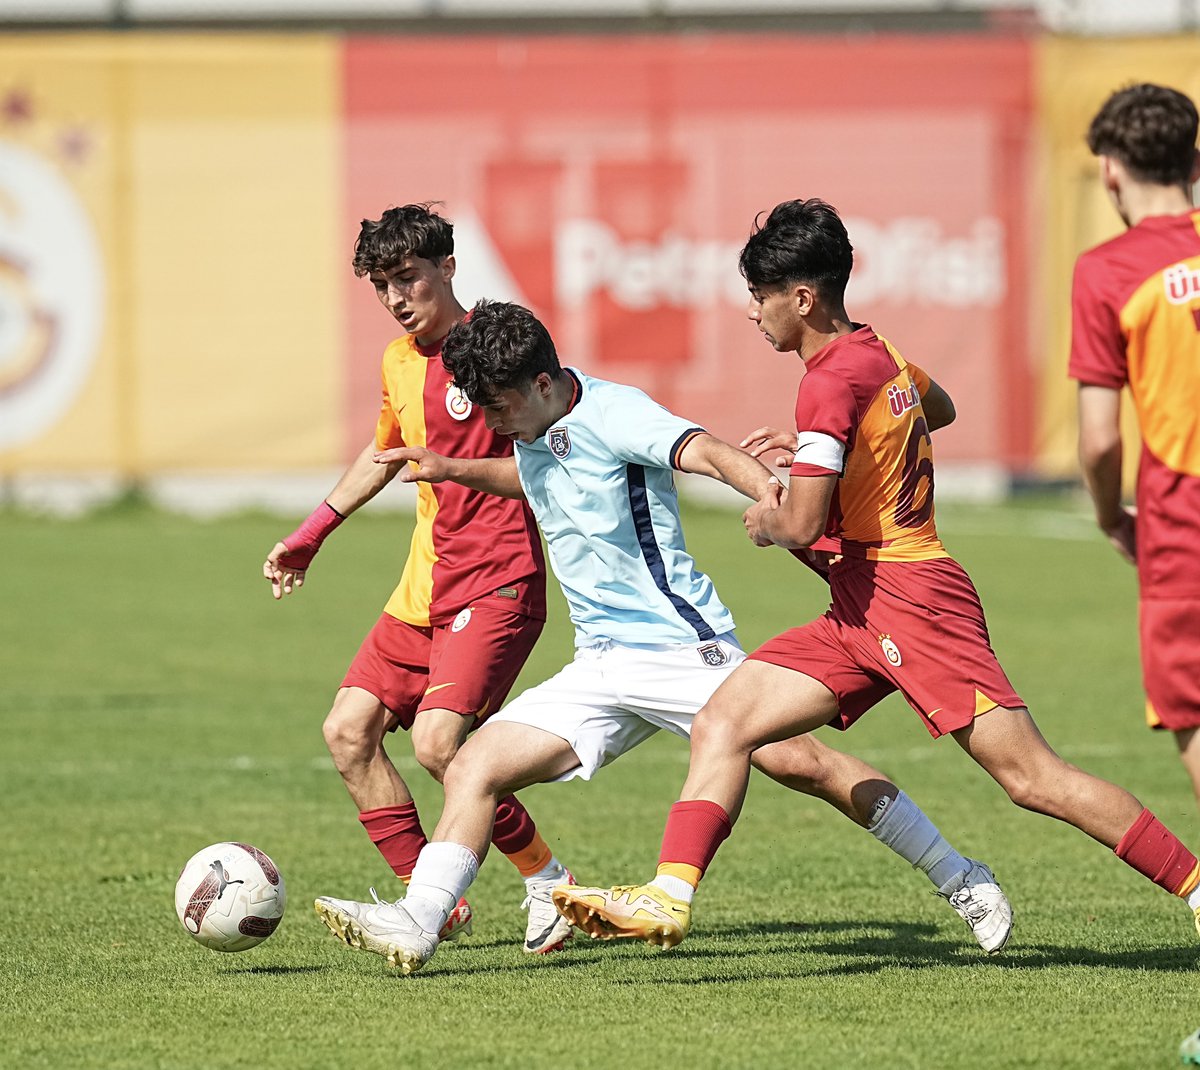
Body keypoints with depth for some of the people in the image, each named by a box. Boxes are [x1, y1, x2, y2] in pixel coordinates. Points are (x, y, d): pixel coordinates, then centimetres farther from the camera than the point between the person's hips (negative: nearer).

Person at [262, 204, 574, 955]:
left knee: (437, 741, -21)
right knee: (349, 731, 1)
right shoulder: (400, 360, 13)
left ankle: (548, 880, -1)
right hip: (425, 588, 9)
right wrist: (312, 532, 33)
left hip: (496, 583, -9)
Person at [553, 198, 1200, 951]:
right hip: (866, 613, 10)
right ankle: (669, 899, -5)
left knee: (1031, 777, -12)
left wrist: (766, 523, 3)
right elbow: (939, 406, 37)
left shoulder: (831, 381, -16)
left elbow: (803, 524, -21)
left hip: (908, 601, -10)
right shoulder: (879, 354, 13)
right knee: (724, 724, 2)